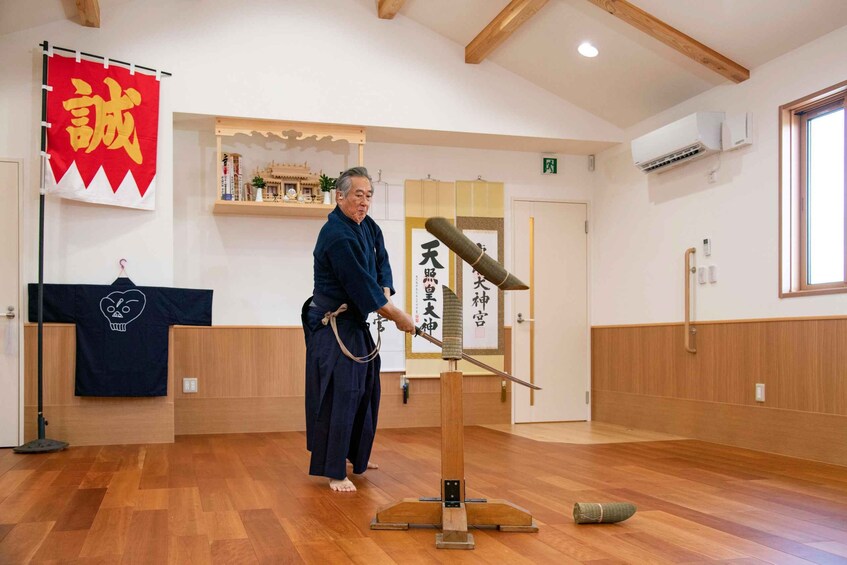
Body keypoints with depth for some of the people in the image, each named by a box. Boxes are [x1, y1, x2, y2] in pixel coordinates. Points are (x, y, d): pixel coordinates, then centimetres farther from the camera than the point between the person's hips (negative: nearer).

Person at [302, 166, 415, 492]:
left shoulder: (367, 226, 5)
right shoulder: (338, 237, -25)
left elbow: (382, 264, 13)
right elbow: (363, 288, -24)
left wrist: (386, 296, -7)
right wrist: (398, 316, -16)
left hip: (356, 322, 10)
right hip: (332, 326, -10)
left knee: (366, 389, 18)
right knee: (338, 395, -10)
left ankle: (355, 456, 35)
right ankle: (334, 472, -1)